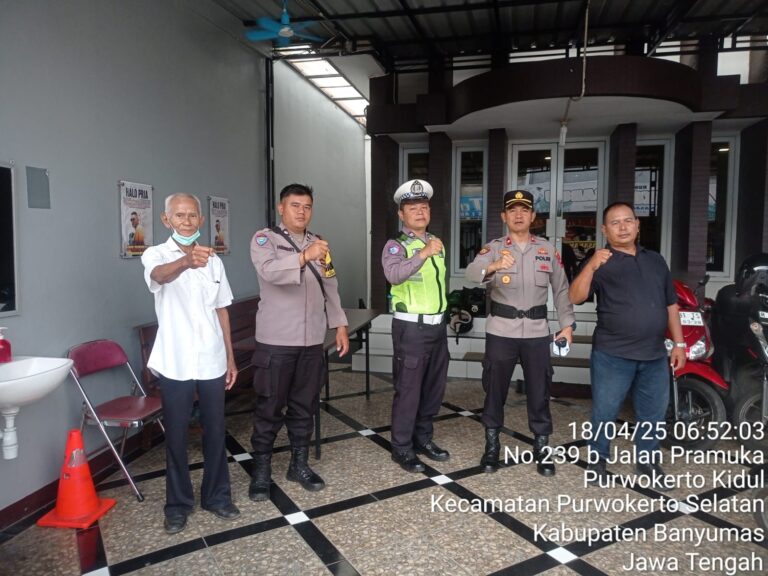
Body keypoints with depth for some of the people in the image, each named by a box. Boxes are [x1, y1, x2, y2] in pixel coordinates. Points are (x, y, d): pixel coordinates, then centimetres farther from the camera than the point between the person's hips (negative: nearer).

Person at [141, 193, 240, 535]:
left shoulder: (213, 261, 8)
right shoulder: (156, 255, -6)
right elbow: (160, 276, -32)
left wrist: (230, 358, 10)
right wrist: (186, 262, -55)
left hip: (212, 362, 4)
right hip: (175, 364, -3)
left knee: (215, 431, 12)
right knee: (176, 435, 8)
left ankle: (217, 496, 29)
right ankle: (178, 504, 25)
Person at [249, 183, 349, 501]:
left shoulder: (319, 243, 13)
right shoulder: (264, 239, -4)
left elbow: (330, 288, 15)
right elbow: (270, 272, -25)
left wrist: (340, 325, 9)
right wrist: (304, 257, -39)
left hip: (312, 341, 5)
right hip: (275, 340, -5)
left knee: (305, 405, 13)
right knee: (270, 407, 4)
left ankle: (299, 464, 27)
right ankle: (261, 469, 19)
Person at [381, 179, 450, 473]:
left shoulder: (437, 243, 12)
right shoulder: (396, 246, -11)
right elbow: (394, 275, -34)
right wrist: (422, 253, -45)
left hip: (438, 325, 7)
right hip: (411, 327, -7)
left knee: (434, 387, 15)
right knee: (408, 390, 0)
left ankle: (423, 439, 31)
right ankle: (402, 448, 14)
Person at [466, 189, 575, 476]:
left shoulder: (547, 249, 6)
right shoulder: (494, 248, -3)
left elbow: (561, 289, 10)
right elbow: (472, 273, -24)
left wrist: (567, 324, 1)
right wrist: (493, 267, -45)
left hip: (537, 331, 2)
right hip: (501, 331, -2)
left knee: (539, 391, 9)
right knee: (495, 390, 8)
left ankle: (542, 447, 24)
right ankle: (492, 446, 23)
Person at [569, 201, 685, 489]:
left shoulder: (655, 260, 14)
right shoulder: (601, 262, -2)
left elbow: (671, 304, 18)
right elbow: (575, 298, -17)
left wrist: (679, 343, 12)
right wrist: (591, 266, -31)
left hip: (655, 355, 5)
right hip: (613, 355, -4)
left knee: (653, 413, 15)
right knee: (605, 412, 5)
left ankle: (647, 461, 32)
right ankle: (597, 460, 22)